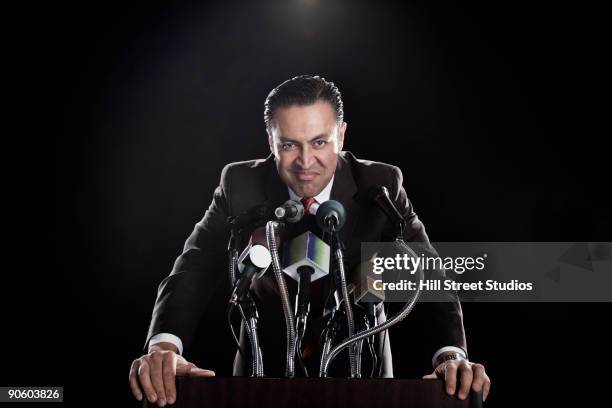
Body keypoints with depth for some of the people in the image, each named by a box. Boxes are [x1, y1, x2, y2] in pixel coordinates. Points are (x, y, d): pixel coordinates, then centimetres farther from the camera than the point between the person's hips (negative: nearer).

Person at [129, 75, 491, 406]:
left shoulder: (381, 187, -12)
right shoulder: (241, 185, -10)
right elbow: (197, 268, -16)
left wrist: (451, 355, -36)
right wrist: (165, 345, -35)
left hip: (359, 370, 0)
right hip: (267, 370, 1)